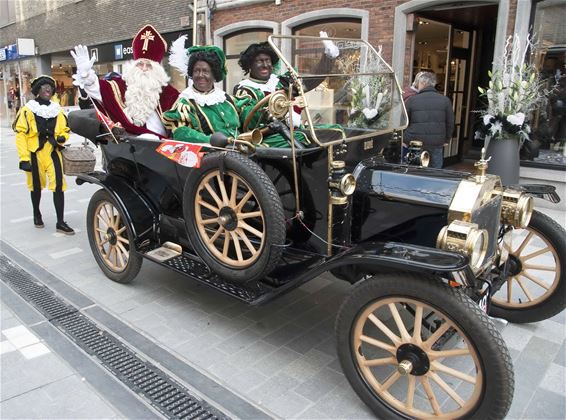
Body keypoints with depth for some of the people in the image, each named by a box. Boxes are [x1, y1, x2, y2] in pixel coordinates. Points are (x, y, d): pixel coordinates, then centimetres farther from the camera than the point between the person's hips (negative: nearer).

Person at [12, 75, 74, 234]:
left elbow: (65, 129, 19)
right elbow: (20, 134, -8)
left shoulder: (57, 109, 8)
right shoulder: (28, 109, -5)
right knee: (36, 186, 13)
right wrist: (24, 158, -14)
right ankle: (37, 214, 36)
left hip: (53, 152, 2)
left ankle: (60, 223, -2)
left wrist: (62, 137, -6)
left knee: (58, 186, -7)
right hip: (35, 153, -2)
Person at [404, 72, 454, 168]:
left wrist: (404, 139, 13)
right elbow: (450, 123, 7)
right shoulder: (445, 100, 4)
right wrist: (445, 140, 19)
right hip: (436, 145, 2)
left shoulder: (412, 100, -2)